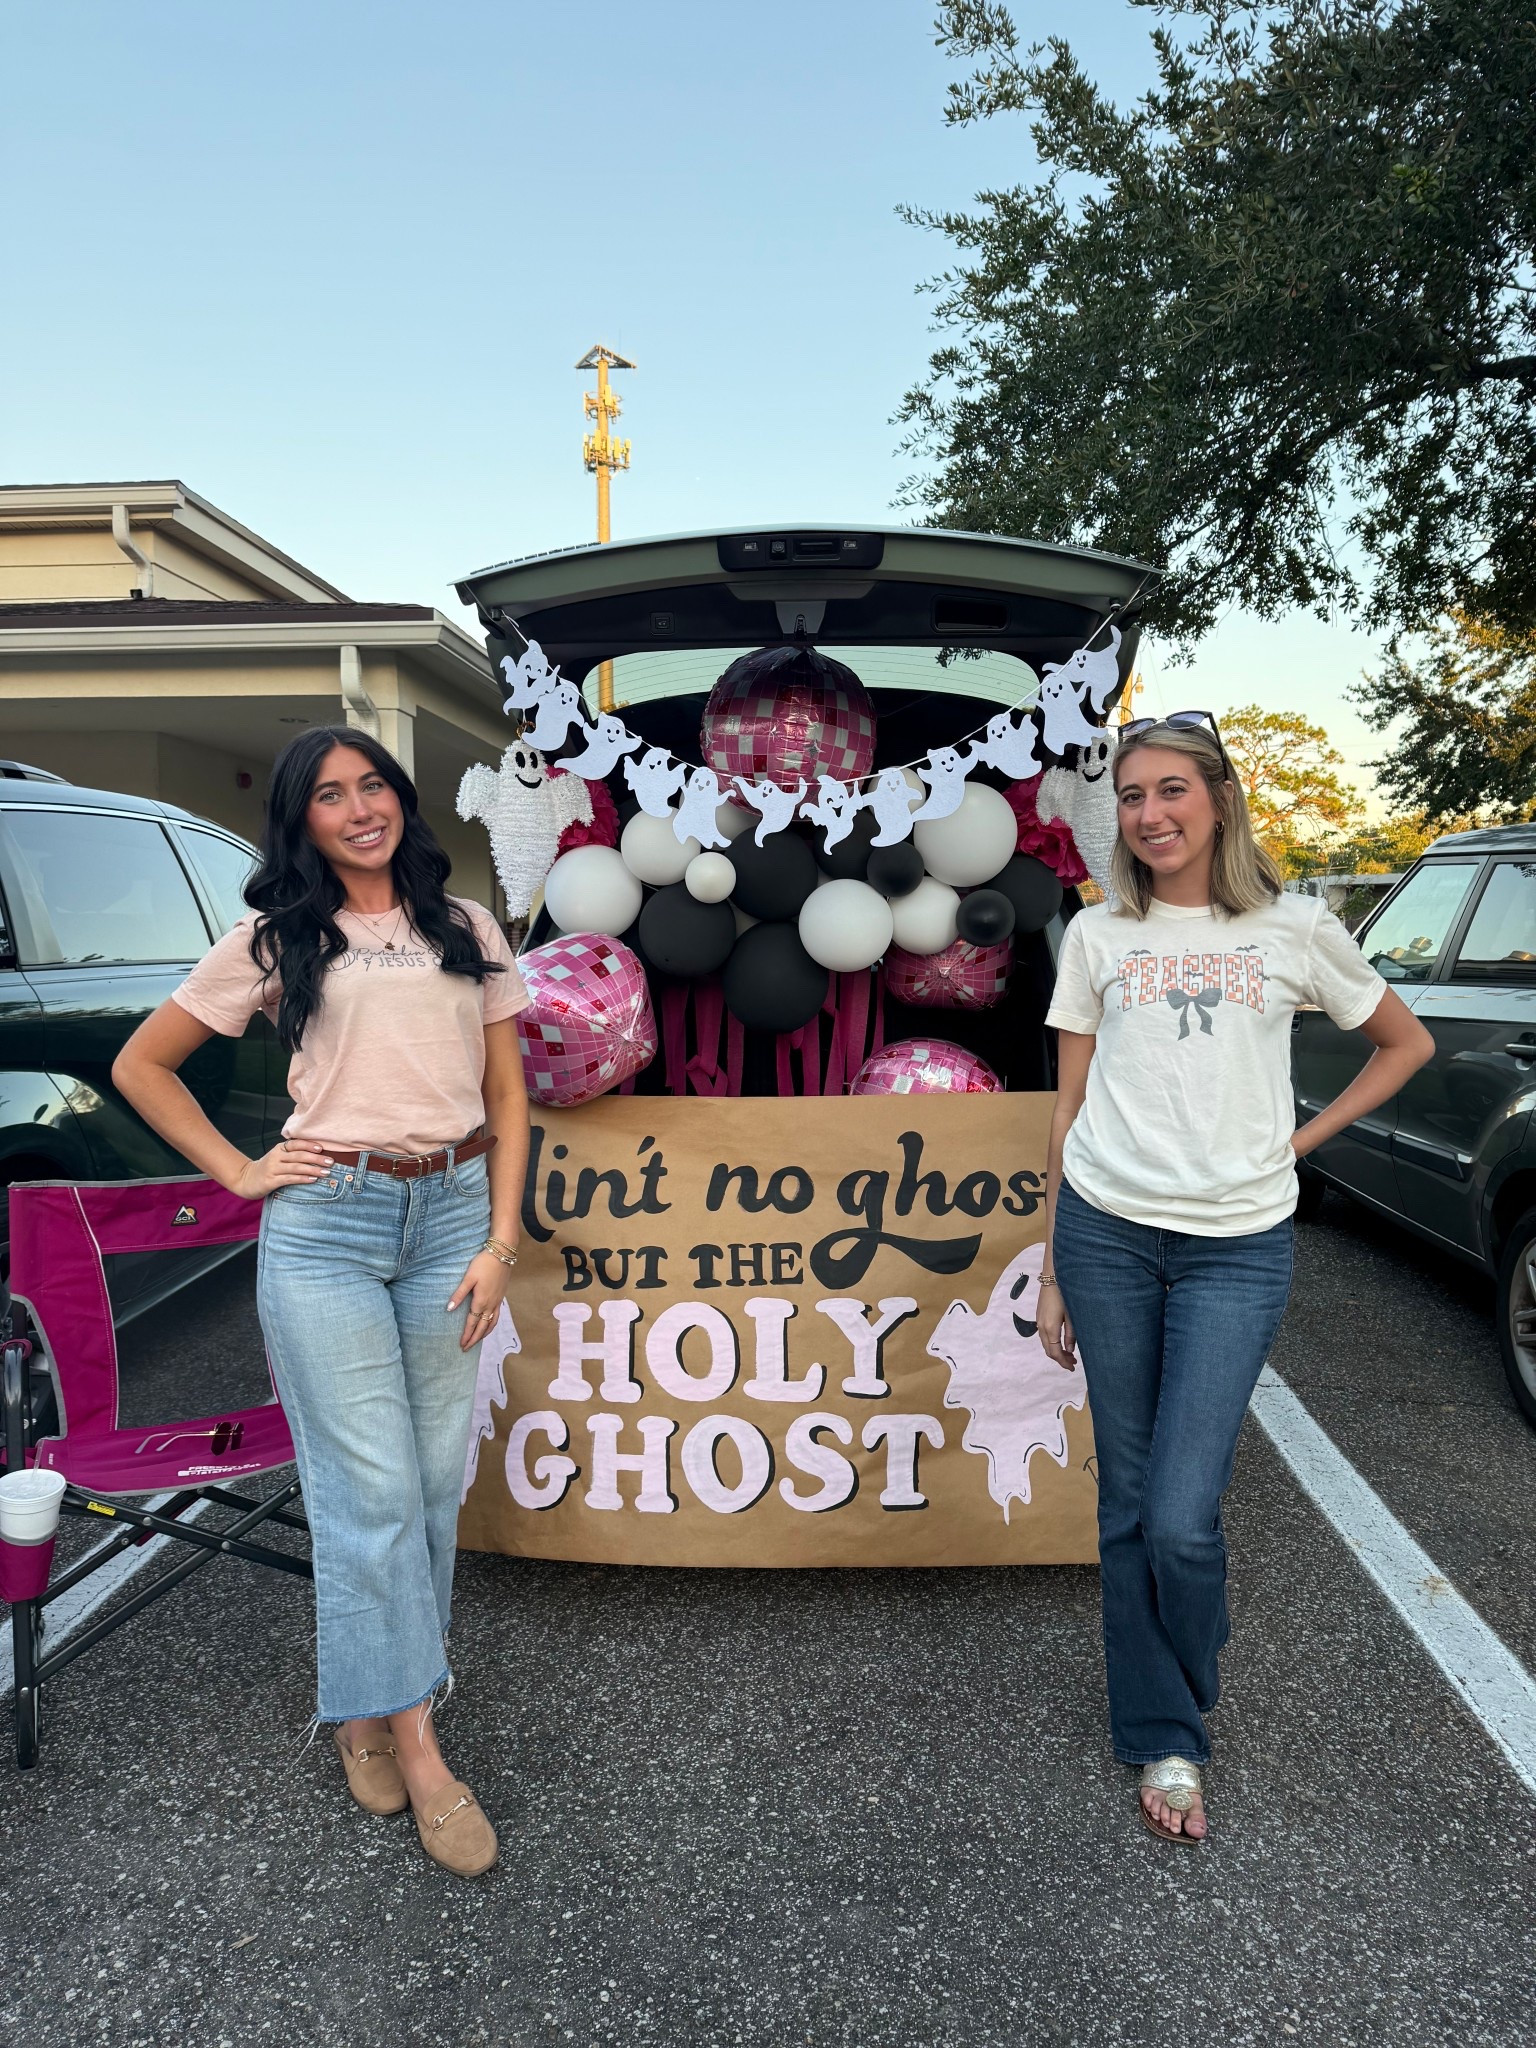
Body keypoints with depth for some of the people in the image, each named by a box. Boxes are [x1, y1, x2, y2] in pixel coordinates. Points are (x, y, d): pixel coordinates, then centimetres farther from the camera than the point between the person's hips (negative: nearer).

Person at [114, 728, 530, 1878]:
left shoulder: (465, 929, 10)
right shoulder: (275, 942, 6)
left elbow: (507, 1094, 9)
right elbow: (142, 1065, 11)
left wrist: (502, 1239, 1)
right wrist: (238, 1170, 2)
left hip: (450, 1216, 3)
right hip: (325, 1227, -2)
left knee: (436, 1479, 8)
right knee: (372, 1487, -2)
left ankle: (368, 1696, 28)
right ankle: (414, 1742, 10)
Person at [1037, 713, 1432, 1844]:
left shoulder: (1294, 930, 4)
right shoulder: (1098, 936, 7)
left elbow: (1407, 1042, 17)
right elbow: (1070, 1105, 8)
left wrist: (1303, 1137, 5)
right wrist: (1053, 1271, 7)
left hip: (1237, 1249, -1)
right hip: (1108, 1235, 2)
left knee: (1182, 1517, -6)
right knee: (1131, 1507, 8)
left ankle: (1184, 1702, 26)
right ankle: (1165, 1741, 28)